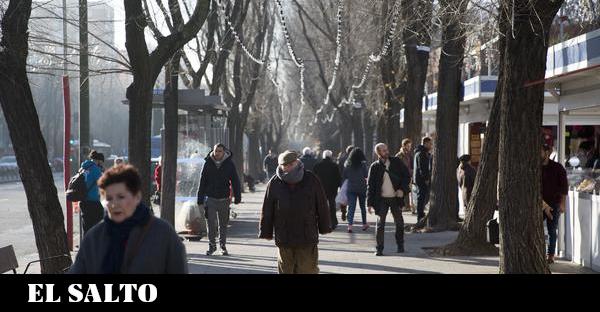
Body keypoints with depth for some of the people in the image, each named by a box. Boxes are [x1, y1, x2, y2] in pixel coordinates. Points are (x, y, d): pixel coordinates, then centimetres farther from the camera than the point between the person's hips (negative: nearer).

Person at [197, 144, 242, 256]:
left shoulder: (229, 164, -1)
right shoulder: (208, 163, 1)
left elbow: (235, 182, 2)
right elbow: (202, 182, 5)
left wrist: (237, 197, -4)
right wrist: (200, 199, 2)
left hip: (224, 199, 0)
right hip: (210, 199, 0)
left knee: (223, 224, 9)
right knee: (211, 224, -4)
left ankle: (223, 245, 21)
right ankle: (212, 245, 9)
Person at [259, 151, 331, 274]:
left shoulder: (311, 180, 0)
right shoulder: (274, 183, 1)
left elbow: (322, 206, 6)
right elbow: (267, 210, 5)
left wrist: (324, 227, 8)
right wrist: (266, 232, 5)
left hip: (307, 237, -1)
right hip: (284, 238, 1)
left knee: (308, 268, 0)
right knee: (285, 269, 8)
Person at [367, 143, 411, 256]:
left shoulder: (396, 162, -1)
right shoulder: (375, 167, -4)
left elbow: (407, 175, 5)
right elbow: (370, 186, -2)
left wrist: (402, 189, -10)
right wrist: (370, 203, -7)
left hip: (396, 198, 1)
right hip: (382, 199, -1)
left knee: (399, 222, 8)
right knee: (380, 223, -2)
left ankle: (400, 245, 26)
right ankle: (379, 248, 5)